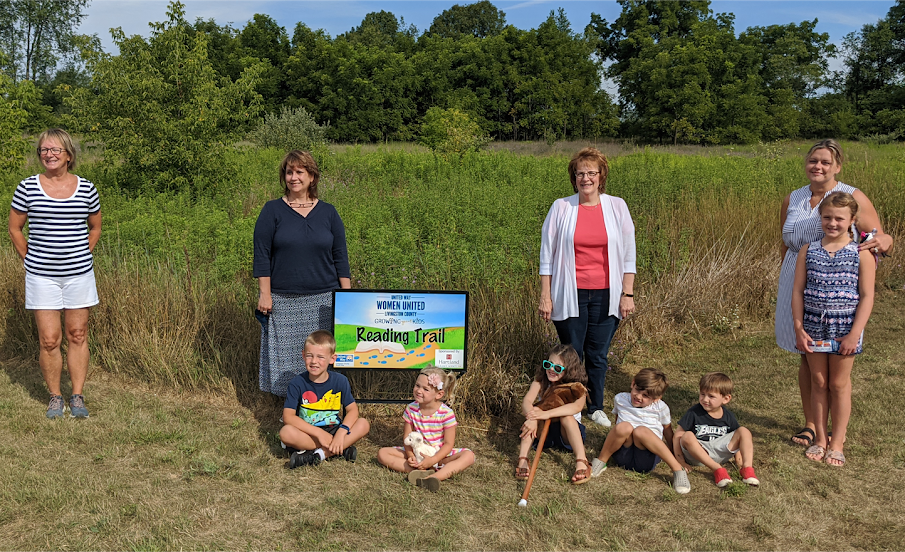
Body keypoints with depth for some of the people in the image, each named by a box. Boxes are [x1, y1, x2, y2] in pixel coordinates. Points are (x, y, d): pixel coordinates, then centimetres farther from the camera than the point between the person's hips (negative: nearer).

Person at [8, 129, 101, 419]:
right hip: (41, 276, -1)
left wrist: (82, 256, 8)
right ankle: (55, 397, 18)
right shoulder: (27, 188, -1)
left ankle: (78, 397, 17)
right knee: (49, 340, 1)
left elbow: (95, 228, 15)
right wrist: (31, 261, 4)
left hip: (78, 274, 1)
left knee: (77, 336, 7)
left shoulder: (86, 189, 1)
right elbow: (15, 229, 8)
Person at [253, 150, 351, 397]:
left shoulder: (328, 212, 7)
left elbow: (340, 257, 8)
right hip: (283, 302, -1)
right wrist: (265, 294, -7)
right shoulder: (272, 210, 1)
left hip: (323, 300, 1)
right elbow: (262, 256, 0)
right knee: (285, 353, 4)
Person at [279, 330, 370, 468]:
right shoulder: (297, 383, -8)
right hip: (308, 433, -1)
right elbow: (288, 416, -16)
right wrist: (319, 433, -23)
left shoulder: (340, 381, -2)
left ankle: (320, 454, -26)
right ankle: (342, 449, -26)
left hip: (334, 431, 2)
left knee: (363, 424, -21)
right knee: (286, 433, -32)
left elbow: (352, 410, -5)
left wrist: (341, 432, -25)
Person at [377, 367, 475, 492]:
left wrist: (432, 460, -28)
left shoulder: (446, 413, -15)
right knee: (382, 453, -17)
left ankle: (435, 477, -49)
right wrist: (410, 456, -23)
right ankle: (419, 471, -34)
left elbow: (448, 444, -15)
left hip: (439, 455, -2)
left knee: (468, 456, -29)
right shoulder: (411, 409, -6)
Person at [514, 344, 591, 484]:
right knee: (535, 411, -27)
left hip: (567, 433, -2)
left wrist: (547, 414, -49)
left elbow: (577, 406, -37)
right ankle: (522, 459, -37)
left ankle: (582, 462, -39)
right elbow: (526, 401, -22)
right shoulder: (540, 381, -6)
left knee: (566, 417, -32)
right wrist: (532, 418, -46)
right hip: (542, 432, 2)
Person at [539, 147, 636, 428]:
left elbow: (628, 255, 6)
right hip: (570, 295, -1)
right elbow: (547, 255, 3)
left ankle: (596, 408, 28)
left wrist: (628, 293, 1)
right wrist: (545, 296, -1)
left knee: (598, 355, 10)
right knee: (571, 354, 4)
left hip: (605, 296, 1)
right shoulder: (561, 208, -1)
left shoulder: (617, 207, 3)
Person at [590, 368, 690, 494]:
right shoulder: (621, 399, 5)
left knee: (641, 431, -36)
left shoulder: (660, 408, -1)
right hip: (623, 456, 2)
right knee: (624, 426, -32)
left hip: (647, 459, -1)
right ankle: (600, 462, -13)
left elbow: (668, 432, 10)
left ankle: (677, 469, -29)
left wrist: (676, 455, 9)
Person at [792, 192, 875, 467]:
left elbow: (867, 296, -8)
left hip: (845, 326, -2)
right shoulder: (808, 251, 1)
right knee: (818, 383, 11)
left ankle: (837, 443, 20)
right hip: (814, 325, 2)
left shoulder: (862, 254, -6)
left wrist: (855, 333, -12)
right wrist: (799, 328, -5)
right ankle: (820, 439, 24)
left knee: (839, 384, 7)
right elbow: (798, 291, 0)